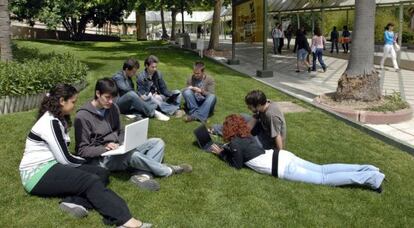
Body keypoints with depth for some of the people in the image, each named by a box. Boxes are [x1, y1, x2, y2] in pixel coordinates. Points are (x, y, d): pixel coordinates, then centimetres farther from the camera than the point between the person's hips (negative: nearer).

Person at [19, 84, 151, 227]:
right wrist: (86, 161, 2)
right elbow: (65, 159, -16)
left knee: (101, 173, -6)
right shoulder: (51, 122, -15)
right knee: (91, 181, -28)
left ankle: (75, 202, -32)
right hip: (37, 174, -10)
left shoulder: (58, 119, 15)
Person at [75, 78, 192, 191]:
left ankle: (143, 174, -28)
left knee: (158, 142, -3)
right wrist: (104, 148, -28)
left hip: (118, 151, 8)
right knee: (132, 155, -35)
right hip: (101, 158, -7)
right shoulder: (82, 116, -15)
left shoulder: (113, 108, 4)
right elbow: (82, 150, -12)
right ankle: (168, 170, -11)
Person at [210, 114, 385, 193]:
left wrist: (221, 153, 12)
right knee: (323, 170, 10)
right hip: (282, 156, 8)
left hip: (281, 168, -8)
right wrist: (224, 150, 30)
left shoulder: (234, 143, -6)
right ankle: (367, 170, 5)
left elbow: (237, 165, 3)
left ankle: (370, 178, -11)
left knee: (324, 179, -7)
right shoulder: (246, 136, 18)